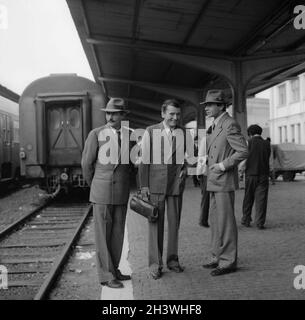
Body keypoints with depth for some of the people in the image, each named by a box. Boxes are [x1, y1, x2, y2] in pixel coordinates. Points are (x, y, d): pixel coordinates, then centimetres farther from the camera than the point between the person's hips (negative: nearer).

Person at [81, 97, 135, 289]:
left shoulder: (130, 135, 3)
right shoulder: (96, 134, -9)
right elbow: (87, 163, -1)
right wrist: (93, 185, 8)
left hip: (121, 192, 4)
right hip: (102, 192, -4)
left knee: (118, 233, 9)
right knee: (103, 234, 0)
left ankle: (113, 270, 22)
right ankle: (106, 275, 8)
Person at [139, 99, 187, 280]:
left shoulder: (184, 133, 7)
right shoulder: (151, 132, 1)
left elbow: (188, 155, 20)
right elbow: (144, 159, 1)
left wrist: (185, 168, 0)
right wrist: (143, 185, -4)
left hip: (176, 183, 2)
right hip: (155, 183, -2)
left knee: (174, 222, 8)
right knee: (155, 223, 1)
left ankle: (172, 259, 23)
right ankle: (155, 263, 10)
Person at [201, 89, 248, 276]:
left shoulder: (230, 124, -13)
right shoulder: (215, 126, 16)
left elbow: (243, 152, -19)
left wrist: (223, 165, -18)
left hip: (225, 181, -9)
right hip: (215, 182, 9)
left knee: (225, 221, -4)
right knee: (216, 220, 13)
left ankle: (229, 261, 5)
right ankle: (218, 256, 24)